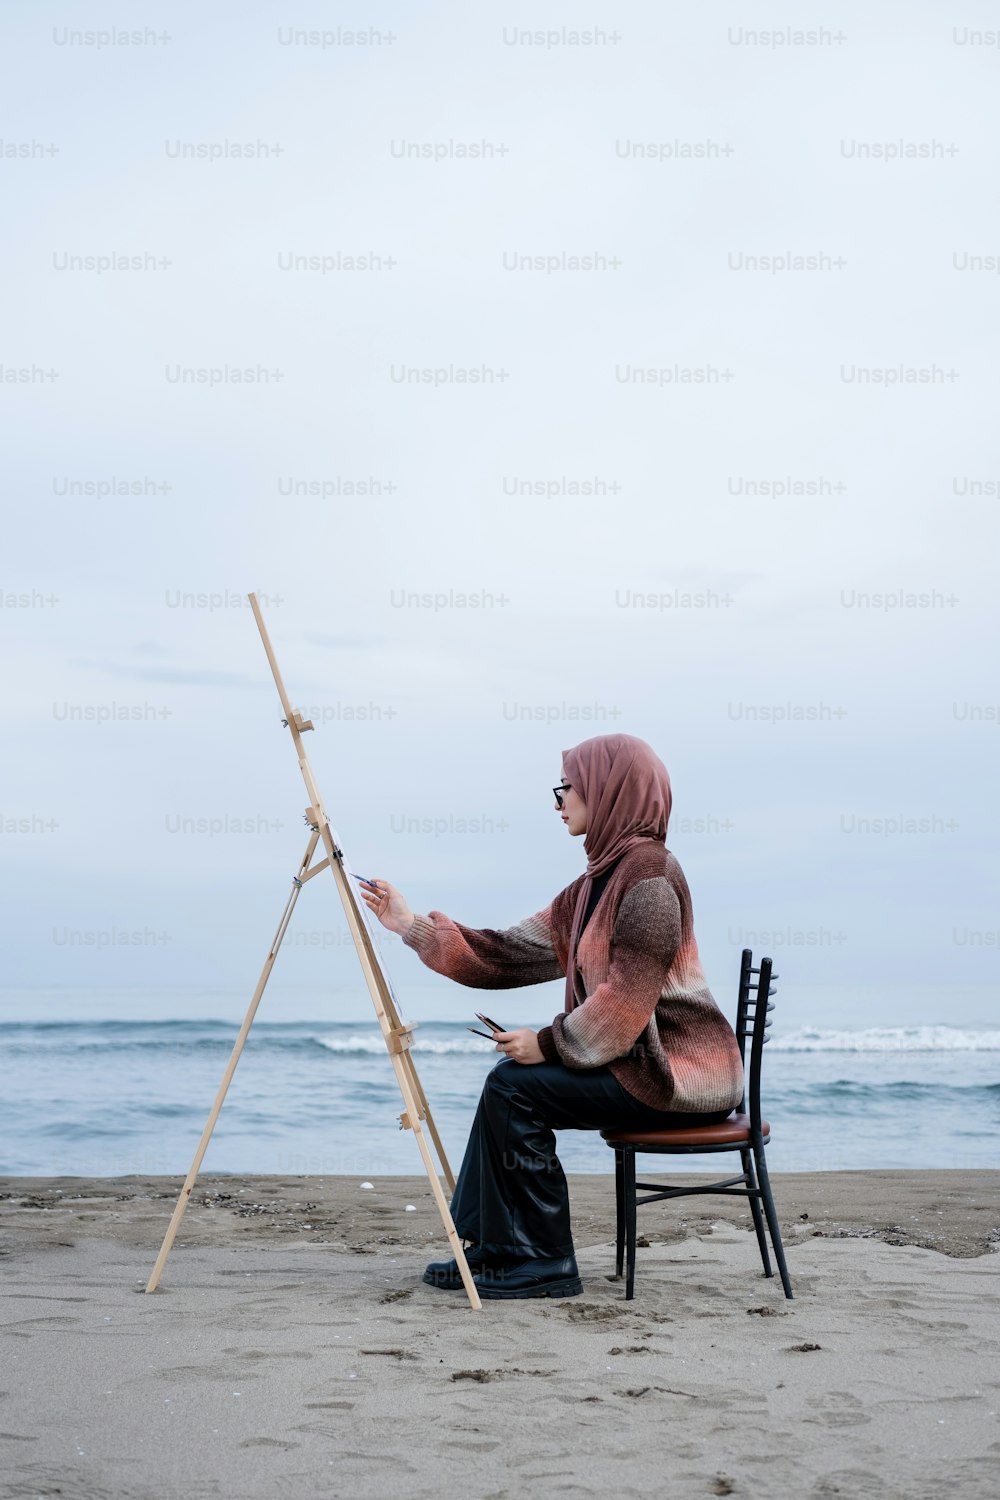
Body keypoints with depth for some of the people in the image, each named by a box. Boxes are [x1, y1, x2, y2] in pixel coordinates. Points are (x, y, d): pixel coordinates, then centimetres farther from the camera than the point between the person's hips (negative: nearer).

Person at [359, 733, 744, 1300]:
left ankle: (546, 1264, -5)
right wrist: (413, 926, 13)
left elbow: (626, 1001, -24)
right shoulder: (598, 881, 13)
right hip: (640, 1060, 10)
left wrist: (548, 1043, -14)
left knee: (517, 1087, -15)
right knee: (510, 1079, 11)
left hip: (679, 1071, -10)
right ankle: (492, 1250, 15)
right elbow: (512, 954, 13)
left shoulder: (650, 873, -17)